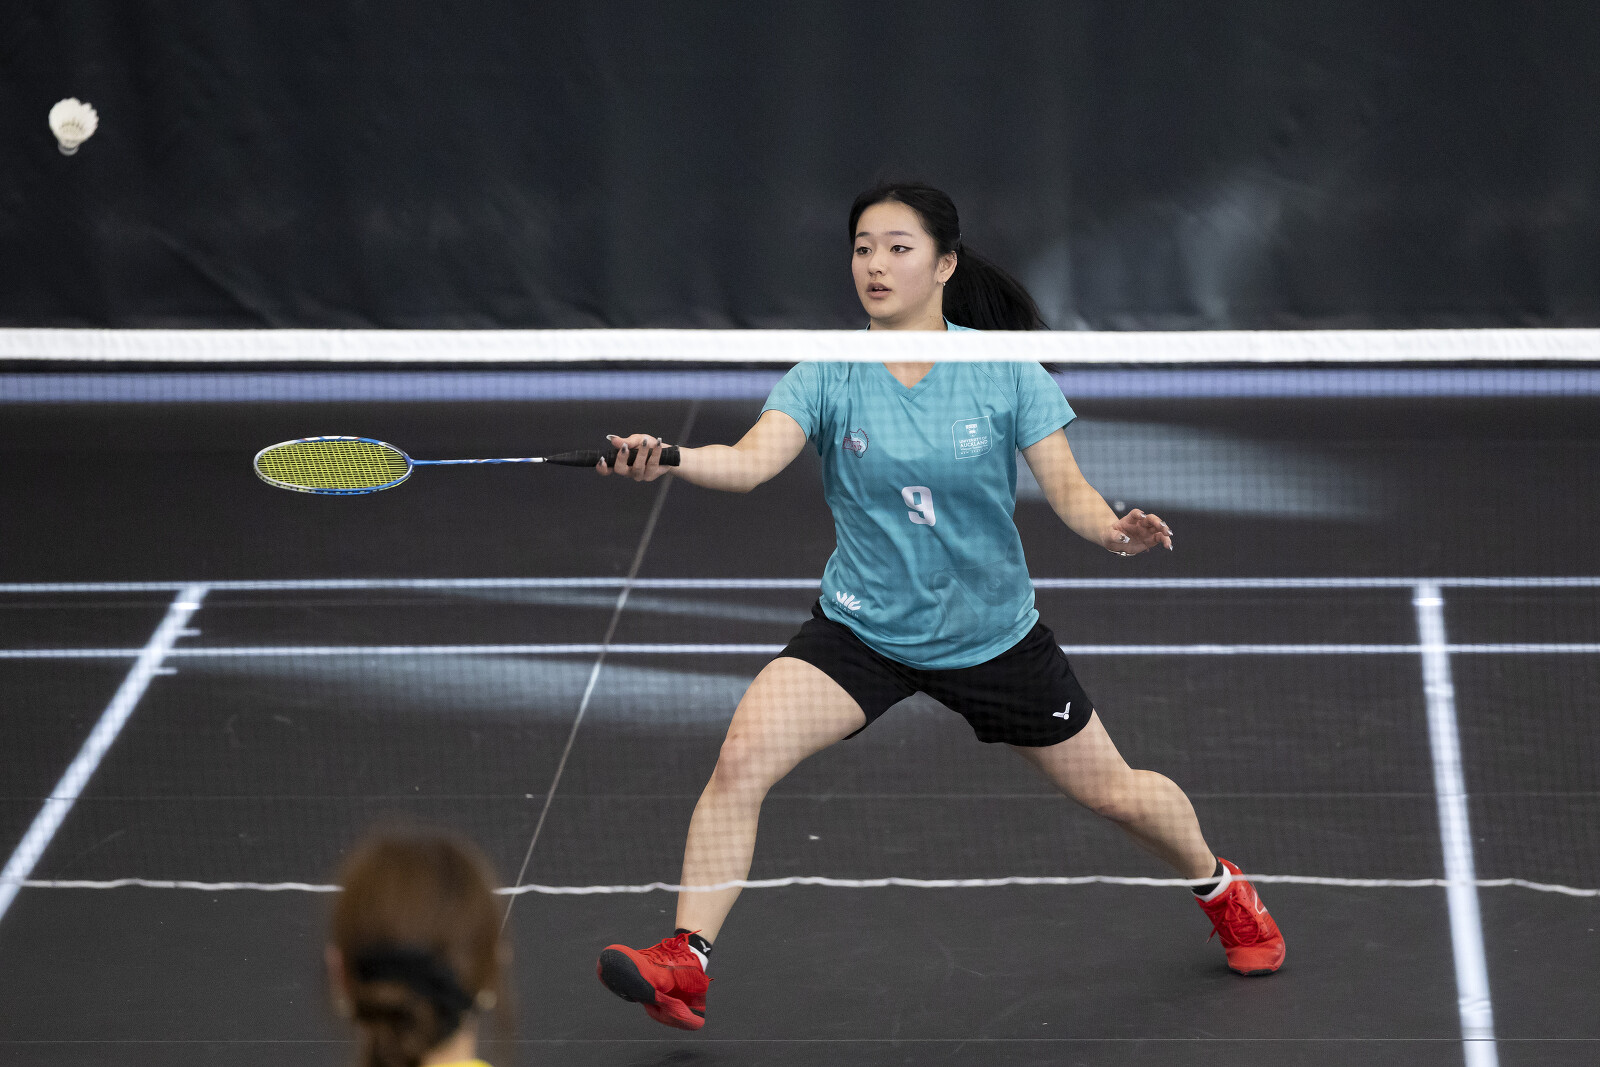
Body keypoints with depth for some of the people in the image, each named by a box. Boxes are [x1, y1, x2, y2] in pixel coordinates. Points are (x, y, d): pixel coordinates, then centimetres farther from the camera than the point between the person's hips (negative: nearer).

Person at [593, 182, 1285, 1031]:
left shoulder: (1005, 371, -11)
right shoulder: (826, 378, -12)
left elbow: (1067, 489, -11)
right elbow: (752, 460, -27)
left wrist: (1116, 531, -34)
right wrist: (665, 458, -47)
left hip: (992, 633, 0)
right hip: (861, 629, 0)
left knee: (1112, 791, 12)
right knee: (741, 759, -22)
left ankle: (1220, 888, 44)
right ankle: (685, 964, -14)